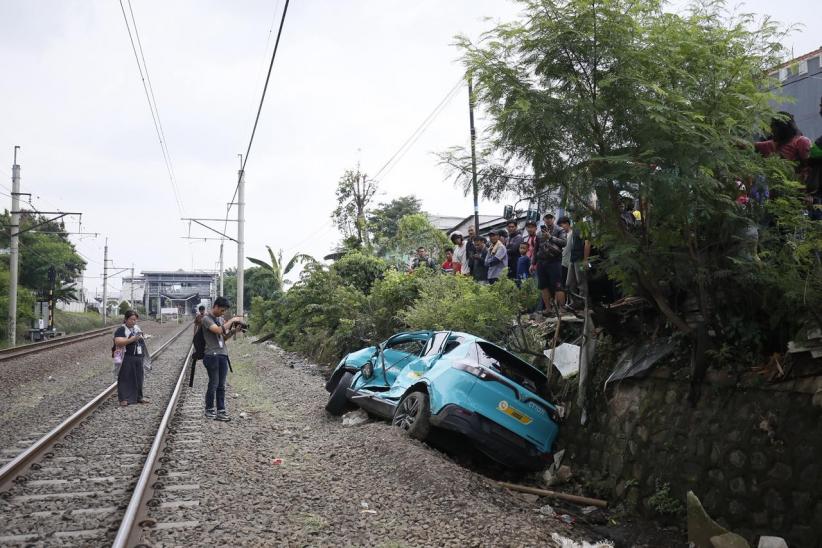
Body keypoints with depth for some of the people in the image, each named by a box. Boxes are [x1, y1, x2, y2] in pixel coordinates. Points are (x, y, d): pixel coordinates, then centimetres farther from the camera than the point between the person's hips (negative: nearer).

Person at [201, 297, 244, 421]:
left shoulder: (220, 319, 16)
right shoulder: (206, 319, -7)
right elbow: (218, 330, -22)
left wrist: (233, 331, 0)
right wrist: (232, 320, -14)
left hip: (223, 355, 7)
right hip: (212, 355, -7)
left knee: (221, 386, 5)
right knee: (213, 384, 0)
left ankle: (221, 411, 7)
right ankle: (209, 410, 15)